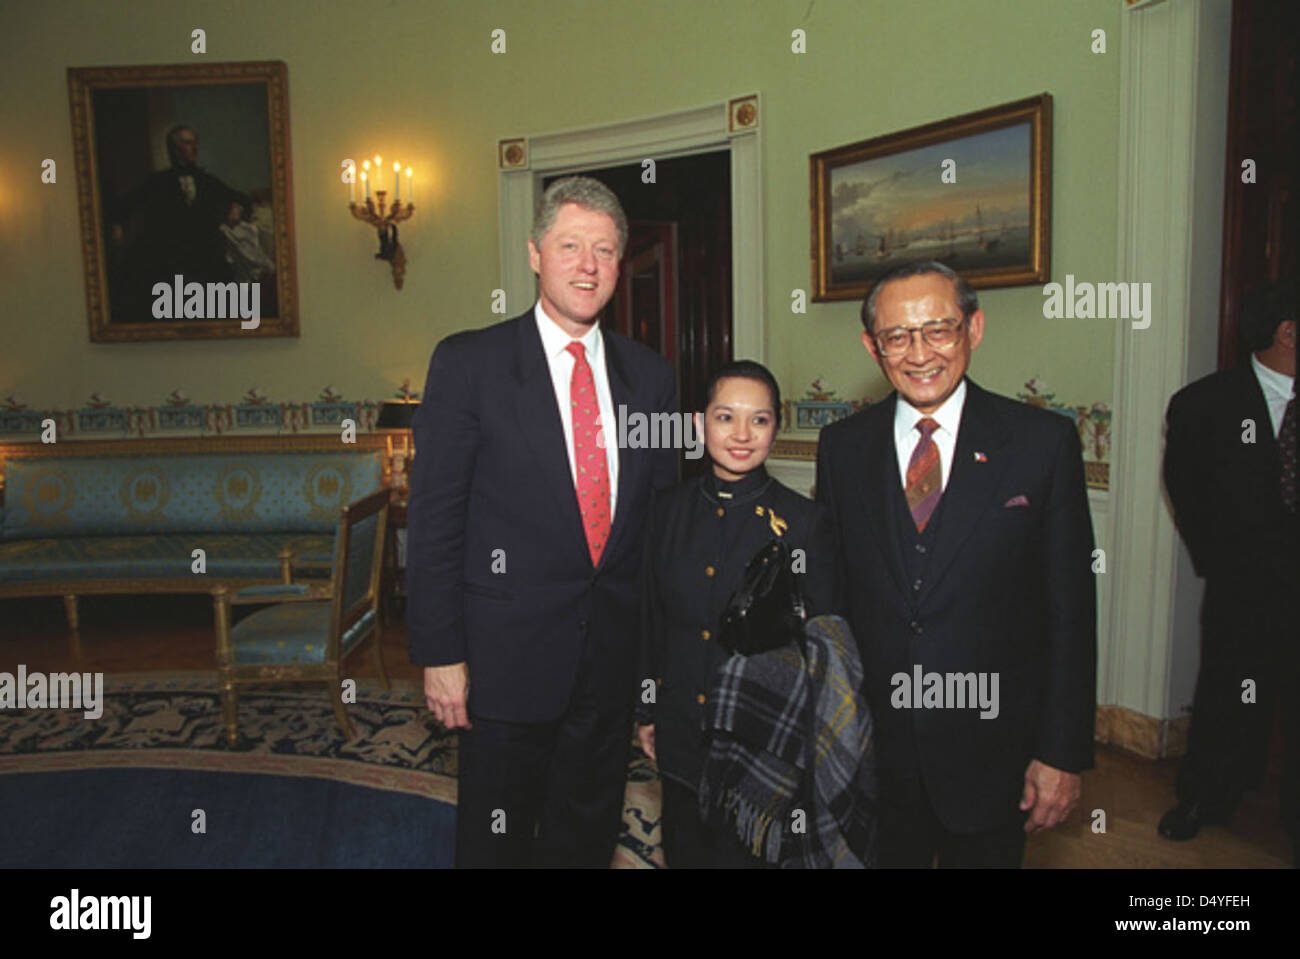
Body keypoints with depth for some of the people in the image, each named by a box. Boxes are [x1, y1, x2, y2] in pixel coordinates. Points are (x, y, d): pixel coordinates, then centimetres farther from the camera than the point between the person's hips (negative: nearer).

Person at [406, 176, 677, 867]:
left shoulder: (650, 377, 6)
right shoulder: (468, 363, -6)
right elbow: (433, 518, -7)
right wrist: (440, 654, -10)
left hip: (615, 655, 4)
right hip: (507, 655, -3)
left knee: (589, 834, 19)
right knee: (495, 837, 12)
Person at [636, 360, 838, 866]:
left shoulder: (805, 522, -13)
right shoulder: (669, 509, -1)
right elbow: (652, 618, 8)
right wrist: (647, 711, 11)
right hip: (681, 731, 4)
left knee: (747, 852, 10)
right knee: (683, 851, 19)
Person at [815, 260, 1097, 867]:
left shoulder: (1044, 442, -8)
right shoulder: (842, 447, -1)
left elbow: (1071, 608, -5)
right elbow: (829, 592, 3)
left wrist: (1064, 752, -5)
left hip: (992, 752, -1)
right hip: (871, 747, 2)